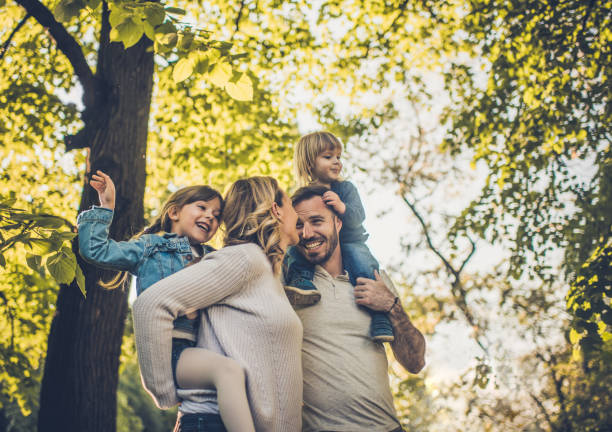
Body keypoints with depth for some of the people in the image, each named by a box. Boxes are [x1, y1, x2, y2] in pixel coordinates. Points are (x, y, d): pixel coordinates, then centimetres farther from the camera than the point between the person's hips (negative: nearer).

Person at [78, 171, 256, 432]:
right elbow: (95, 250, 6)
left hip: (200, 351, 7)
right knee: (229, 370, -34)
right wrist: (105, 207, 4)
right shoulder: (150, 247, 12)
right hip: (168, 349, -7)